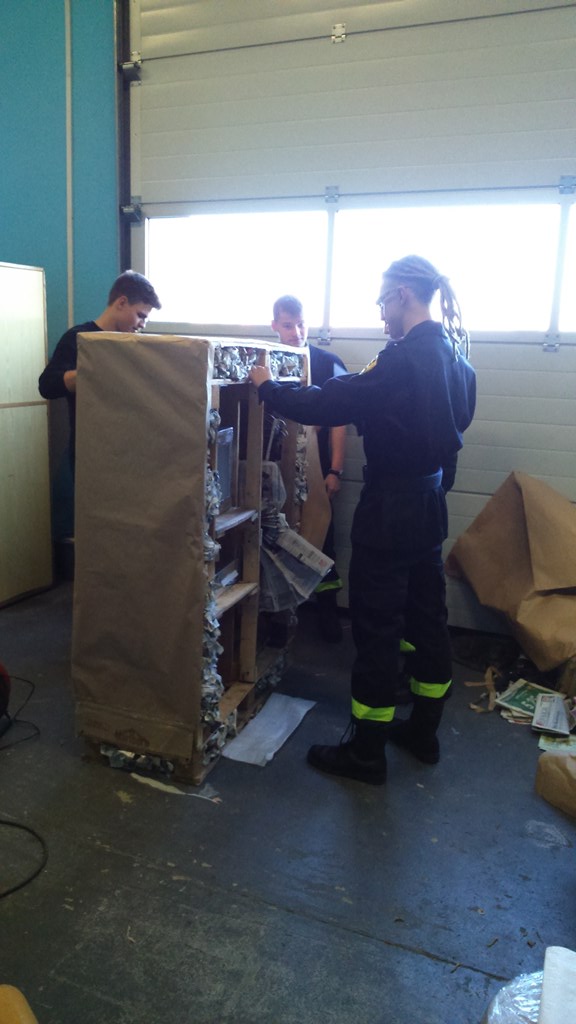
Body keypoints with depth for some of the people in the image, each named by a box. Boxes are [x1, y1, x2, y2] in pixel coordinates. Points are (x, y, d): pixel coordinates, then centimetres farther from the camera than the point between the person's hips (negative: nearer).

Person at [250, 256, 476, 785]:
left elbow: (330, 404, -22)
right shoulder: (454, 356, 6)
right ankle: (424, 732, 33)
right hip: (429, 501, 9)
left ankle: (366, 752, 15)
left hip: (391, 505, -9)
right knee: (427, 617, 17)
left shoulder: (404, 358, -21)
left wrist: (268, 387, -7)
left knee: (377, 627, 1)